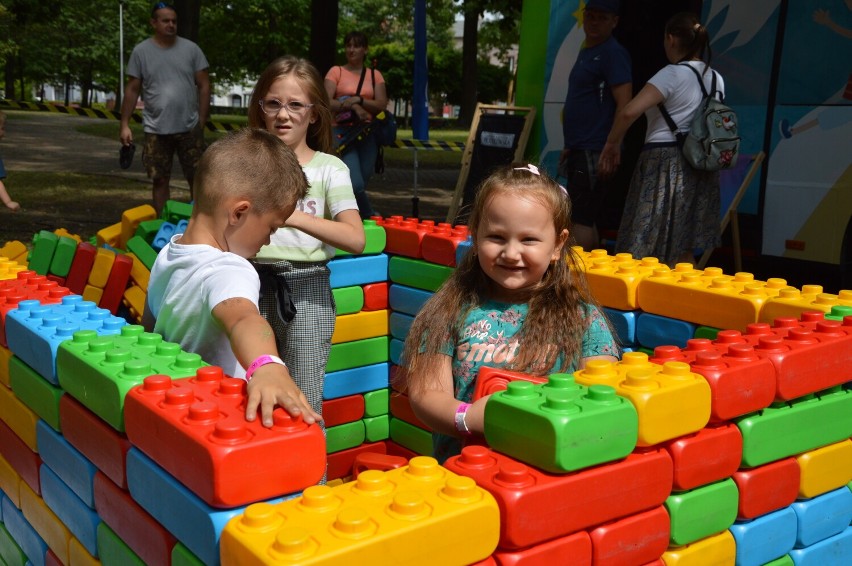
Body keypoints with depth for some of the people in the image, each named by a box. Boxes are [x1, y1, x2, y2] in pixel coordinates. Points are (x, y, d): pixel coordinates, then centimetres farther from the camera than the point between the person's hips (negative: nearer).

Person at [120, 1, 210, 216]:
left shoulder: (191, 49, 3)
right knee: (160, 180, 7)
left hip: (190, 127, 0)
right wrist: (125, 125, 1)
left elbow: (203, 85, 6)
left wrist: (201, 121, 2)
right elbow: (132, 89, 5)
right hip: (156, 129, 0)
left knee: (198, 178, 4)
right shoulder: (141, 51, 3)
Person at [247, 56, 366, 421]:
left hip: (306, 290, -2)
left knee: (304, 407, 1)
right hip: (254, 285, 2)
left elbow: (356, 240, -15)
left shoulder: (329, 168, -1)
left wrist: (293, 217, -26)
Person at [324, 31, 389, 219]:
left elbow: (381, 105, 1)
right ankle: (371, 218, 4)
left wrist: (358, 100, -14)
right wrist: (353, 106, -19)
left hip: (368, 134, 3)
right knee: (356, 184, -16)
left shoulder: (375, 75, 12)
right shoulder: (336, 71, 5)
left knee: (362, 184, 7)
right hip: (342, 132, -3)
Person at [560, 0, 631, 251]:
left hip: (594, 152, -9)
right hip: (580, 150, 9)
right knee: (585, 218, 12)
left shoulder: (613, 53, -9)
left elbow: (624, 105, -17)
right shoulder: (585, 52, 18)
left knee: (581, 220, -9)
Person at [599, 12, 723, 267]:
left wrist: (612, 144, -7)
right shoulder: (716, 79, 12)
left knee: (649, 251, -2)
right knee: (682, 252, 14)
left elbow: (629, 111, -21)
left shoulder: (672, 74, -11)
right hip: (699, 166, 7)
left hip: (664, 163, -7)